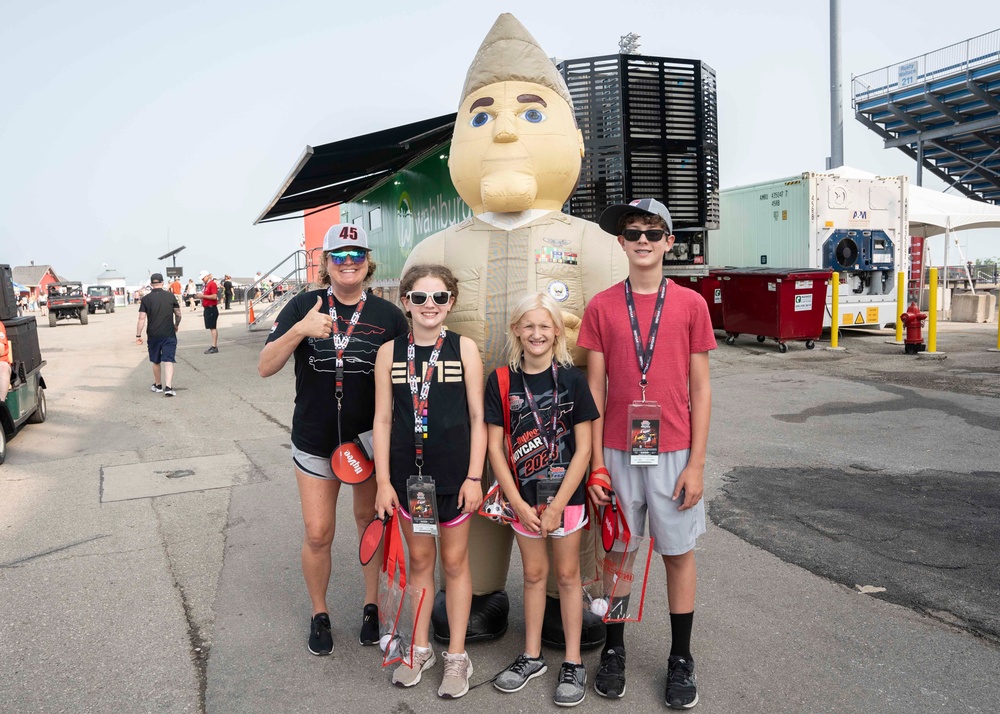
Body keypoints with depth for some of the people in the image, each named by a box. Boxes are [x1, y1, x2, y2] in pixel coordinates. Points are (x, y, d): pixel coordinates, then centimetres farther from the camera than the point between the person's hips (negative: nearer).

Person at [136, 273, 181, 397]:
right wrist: (176, 325, 25)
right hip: (169, 334, -1)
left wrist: (138, 335, 1)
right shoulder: (171, 296, 0)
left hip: (153, 335, 1)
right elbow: (178, 314, 7)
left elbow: (141, 319, -5)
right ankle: (168, 387, -17)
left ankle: (158, 385, 30)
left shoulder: (146, 299, -2)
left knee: (156, 361, 17)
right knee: (168, 361, -4)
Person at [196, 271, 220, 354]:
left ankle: (214, 347, -9)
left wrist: (203, 296, -17)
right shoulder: (205, 285, 17)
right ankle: (214, 346, 13)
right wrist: (200, 296, 9)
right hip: (207, 308, 9)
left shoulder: (212, 284, -11)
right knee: (212, 328, 10)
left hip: (212, 309, -9)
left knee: (213, 327, -9)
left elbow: (214, 296, -20)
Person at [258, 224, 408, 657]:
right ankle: (319, 615, 29)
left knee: (372, 523, 14)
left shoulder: (387, 315, -5)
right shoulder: (304, 306, -6)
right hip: (315, 438, 0)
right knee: (318, 534, 6)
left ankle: (372, 605, 34)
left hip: (370, 438, 1)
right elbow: (265, 367, -14)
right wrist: (298, 331, -31)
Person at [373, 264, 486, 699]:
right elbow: (383, 419, 0)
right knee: (419, 559, 16)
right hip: (407, 472, 2)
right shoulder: (390, 352, -1)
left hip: (454, 471, -2)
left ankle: (457, 656, 27)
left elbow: (477, 417, -5)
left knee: (454, 561, 11)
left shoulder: (464, 348, -6)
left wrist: (474, 476, -8)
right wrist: (383, 481, -3)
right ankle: (420, 649, 34)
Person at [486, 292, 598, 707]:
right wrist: (519, 504, -8)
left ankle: (573, 662, 23)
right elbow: (495, 447, -3)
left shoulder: (572, 378, -8)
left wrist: (557, 506, -12)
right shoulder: (501, 381, -4)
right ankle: (532, 656, 31)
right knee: (534, 574, 15)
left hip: (566, 494, -2)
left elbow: (583, 447, -8)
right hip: (524, 497, 2)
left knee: (567, 575, 10)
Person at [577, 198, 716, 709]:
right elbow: (595, 389, 2)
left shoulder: (691, 304, -1)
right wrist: (596, 463, -2)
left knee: (679, 553, 10)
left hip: (673, 452, 0)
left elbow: (700, 388, 1)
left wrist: (696, 463, -4)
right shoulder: (601, 307, 0)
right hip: (617, 452, 0)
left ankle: (681, 661, 28)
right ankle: (613, 651, 30)